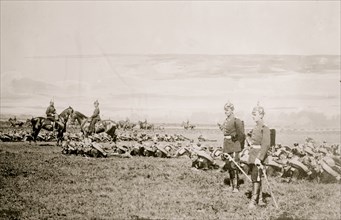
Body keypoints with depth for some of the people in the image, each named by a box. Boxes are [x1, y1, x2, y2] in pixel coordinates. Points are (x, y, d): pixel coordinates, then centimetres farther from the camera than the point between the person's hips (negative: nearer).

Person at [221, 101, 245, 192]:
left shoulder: (236, 121, -11)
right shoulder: (226, 121, 13)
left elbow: (241, 135, -9)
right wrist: (225, 148, 17)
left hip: (234, 146, -8)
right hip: (227, 145, 8)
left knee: (234, 166, -9)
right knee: (228, 166, 11)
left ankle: (236, 187, -4)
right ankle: (232, 185, 21)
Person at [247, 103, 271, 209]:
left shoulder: (264, 128, -12)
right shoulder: (255, 127, 13)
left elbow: (266, 145, -19)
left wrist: (259, 158, -26)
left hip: (259, 154, -8)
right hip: (252, 154, 8)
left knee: (256, 177, -10)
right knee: (254, 177, 12)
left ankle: (254, 200, -10)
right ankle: (259, 198, 22)